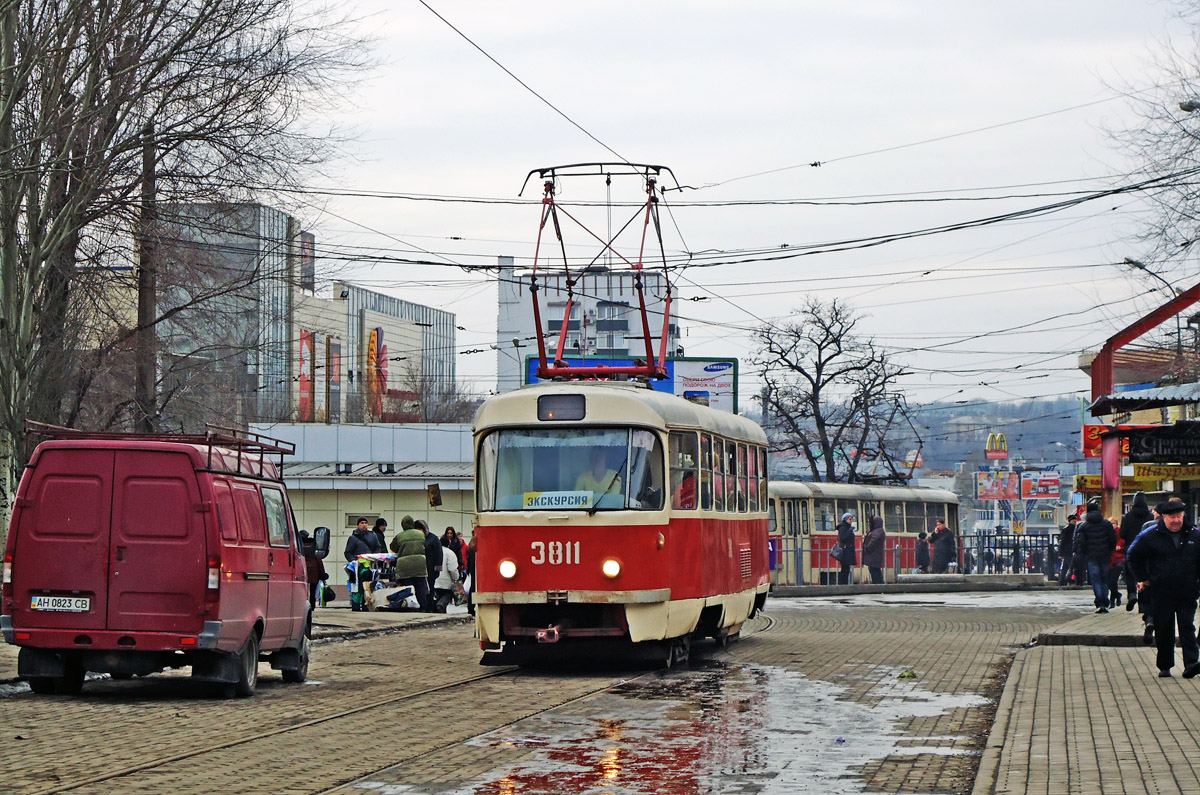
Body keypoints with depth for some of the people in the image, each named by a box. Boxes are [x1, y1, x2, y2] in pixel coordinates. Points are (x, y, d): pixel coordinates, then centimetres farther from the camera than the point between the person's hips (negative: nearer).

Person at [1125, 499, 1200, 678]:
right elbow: (1133, 557, 9)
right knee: (1164, 630, 5)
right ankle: (1164, 666, 15)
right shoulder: (1150, 537, -1)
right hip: (1162, 593, -1)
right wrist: (1143, 579, 6)